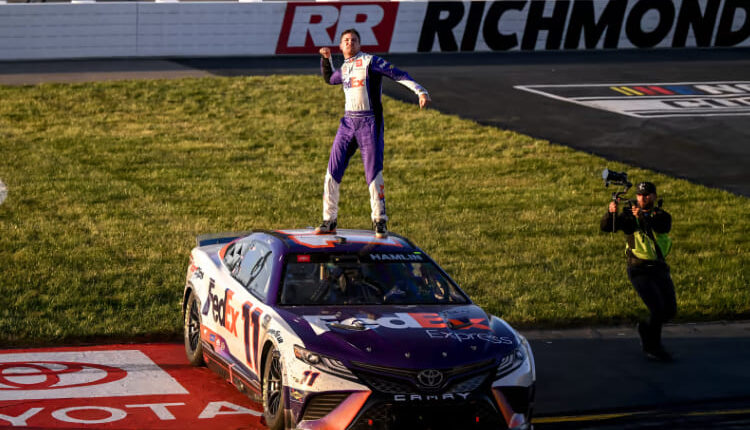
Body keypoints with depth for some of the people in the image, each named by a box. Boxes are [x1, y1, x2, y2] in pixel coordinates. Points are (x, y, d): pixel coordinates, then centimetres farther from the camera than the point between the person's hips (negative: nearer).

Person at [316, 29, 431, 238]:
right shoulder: (345, 68, 16)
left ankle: (380, 221, 1)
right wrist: (326, 58, 23)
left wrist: (421, 91, -23)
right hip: (348, 122, 6)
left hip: (369, 123, -6)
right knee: (333, 171, 2)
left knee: (373, 173, -8)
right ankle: (329, 221, 9)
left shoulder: (370, 61, -5)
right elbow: (329, 79, 38)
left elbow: (398, 75, -12)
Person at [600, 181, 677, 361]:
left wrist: (643, 216, -38)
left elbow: (663, 226, -20)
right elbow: (606, 227, -15)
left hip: (660, 269, 4)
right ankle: (653, 348, 0)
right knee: (658, 309, -17)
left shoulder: (662, 216, 4)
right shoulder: (629, 215, -1)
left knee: (670, 311, 6)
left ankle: (646, 328, 33)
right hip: (639, 271, -4)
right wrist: (611, 212, -37)